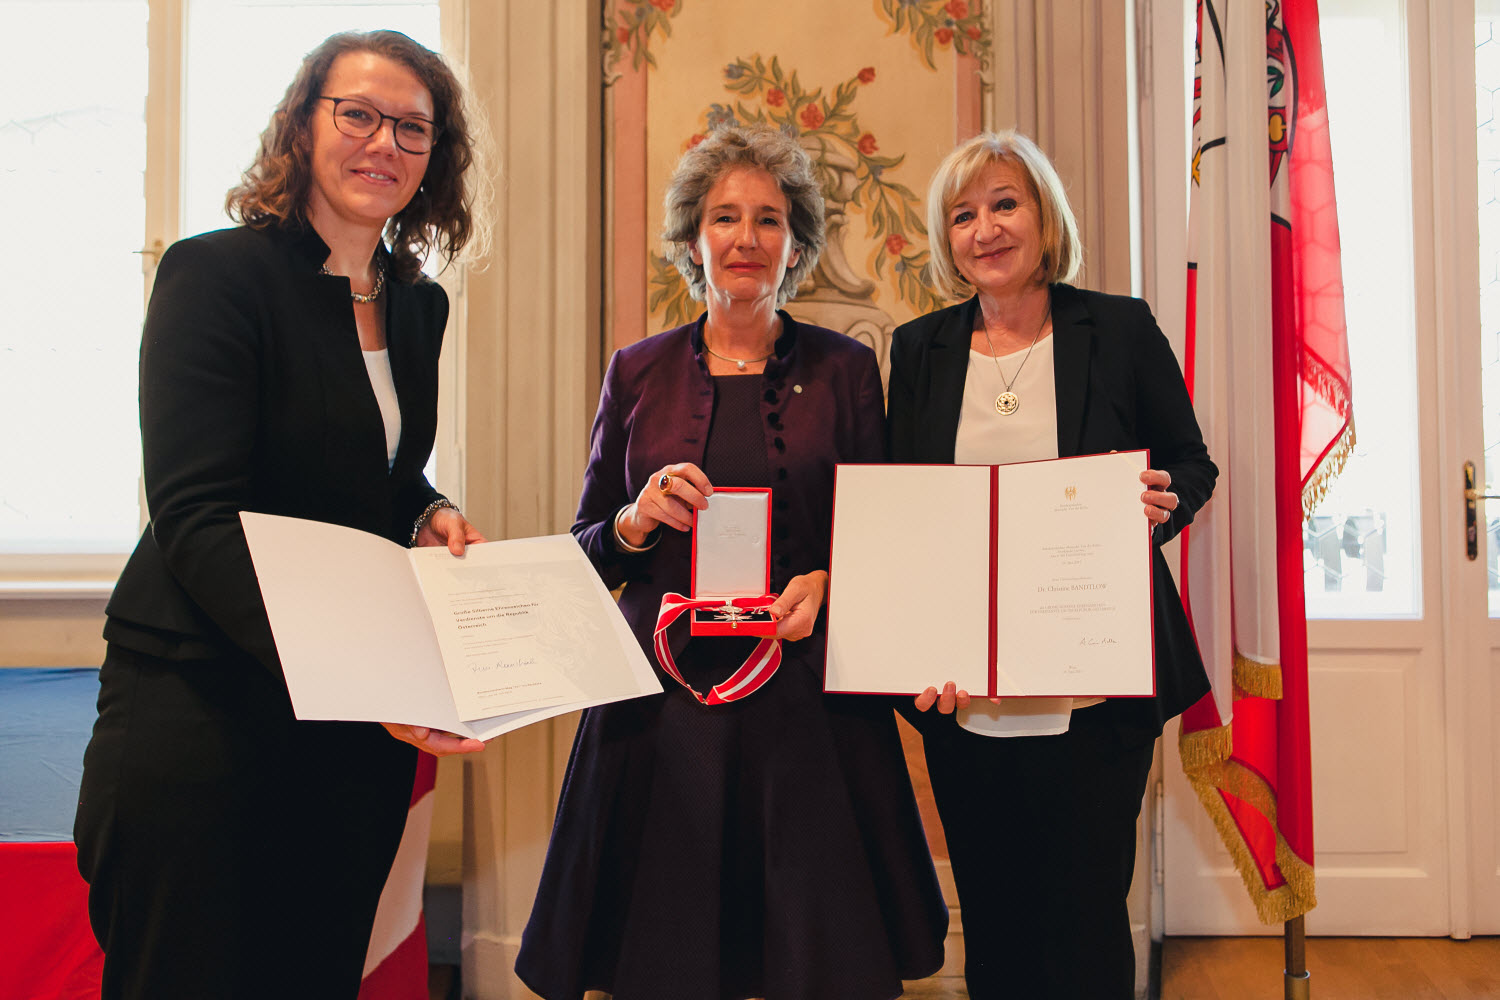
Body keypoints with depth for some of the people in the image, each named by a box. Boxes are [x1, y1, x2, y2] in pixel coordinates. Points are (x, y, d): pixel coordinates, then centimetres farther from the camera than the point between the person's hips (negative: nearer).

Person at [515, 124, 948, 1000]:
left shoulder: (844, 369, 5)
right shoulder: (639, 372, 7)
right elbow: (586, 549, 10)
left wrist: (826, 582, -11)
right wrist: (638, 521, -10)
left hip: (809, 700, 0)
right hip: (667, 696, 1)